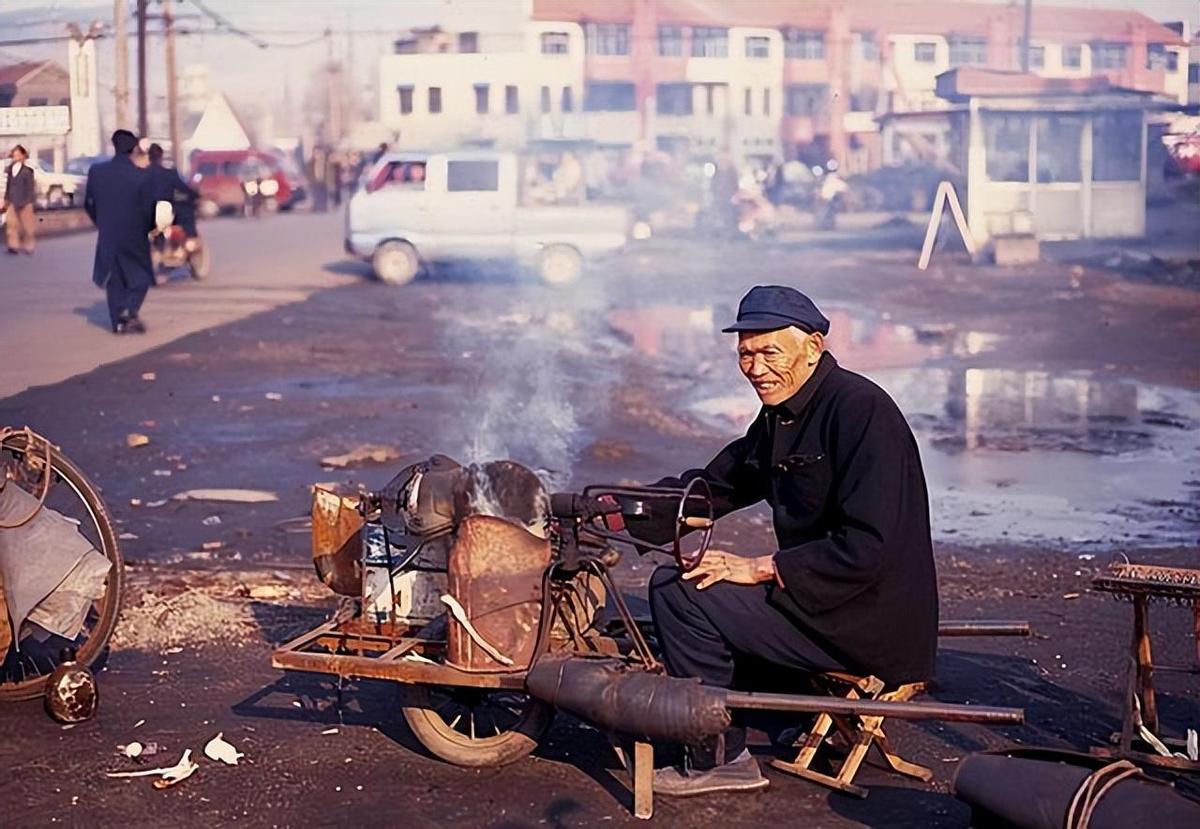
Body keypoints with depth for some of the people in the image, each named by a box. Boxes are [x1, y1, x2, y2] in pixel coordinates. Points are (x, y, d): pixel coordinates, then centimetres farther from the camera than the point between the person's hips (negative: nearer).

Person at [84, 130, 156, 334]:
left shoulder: (96, 172, -5)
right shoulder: (142, 176, -15)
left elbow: (89, 204, 3)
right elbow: (148, 209, -10)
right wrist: (148, 229, 9)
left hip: (107, 236, 3)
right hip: (135, 236, -3)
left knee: (114, 279, 15)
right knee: (141, 277, 12)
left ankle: (118, 321, 13)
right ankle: (130, 310, -11)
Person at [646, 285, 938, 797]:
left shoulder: (860, 409, -18)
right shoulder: (780, 416, 11)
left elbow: (868, 547, -25)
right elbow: (713, 487, 19)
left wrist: (761, 568, -22)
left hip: (869, 625, -10)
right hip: (824, 598, 10)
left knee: (677, 589, -15)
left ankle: (718, 758, -5)